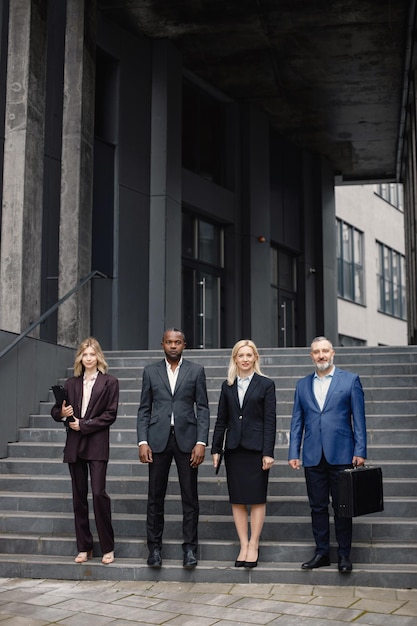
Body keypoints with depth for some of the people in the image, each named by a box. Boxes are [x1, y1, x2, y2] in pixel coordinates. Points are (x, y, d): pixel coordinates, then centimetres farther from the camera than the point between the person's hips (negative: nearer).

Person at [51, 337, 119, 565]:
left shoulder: (109, 382, 1)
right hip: (74, 445, 4)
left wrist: (84, 424, -10)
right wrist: (62, 413, -8)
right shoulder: (71, 383, 12)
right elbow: (56, 411, 14)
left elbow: (110, 414, -5)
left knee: (99, 493, -11)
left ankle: (108, 547, 1)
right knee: (79, 496, 7)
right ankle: (84, 547, 15)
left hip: (97, 445, -4)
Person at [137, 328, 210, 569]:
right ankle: (155, 547, 15)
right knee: (155, 497, 4)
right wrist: (142, 442, -3)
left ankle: (190, 547, 12)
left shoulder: (196, 371, 6)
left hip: (186, 438, -1)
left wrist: (201, 442, -7)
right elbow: (144, 410, 7)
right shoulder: (151, 371, 9)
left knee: (190, 497, 3)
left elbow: (203, 409, 2)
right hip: (158, 440, 1)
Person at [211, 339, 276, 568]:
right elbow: (221, 420, 12)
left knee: (257, 498, 1)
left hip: (256, 447, -3)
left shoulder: (266, 384, 0)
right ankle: (243, 545, 13)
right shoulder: (227, 386, 10)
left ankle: (253, 545, 10)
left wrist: (268, 452, -11)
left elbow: (270, 420, -5)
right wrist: (216, 449, 7)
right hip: (234, 448, 4)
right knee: (237, 500, 6)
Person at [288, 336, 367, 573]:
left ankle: (344, 555, 14)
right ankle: (322, 553, 18)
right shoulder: (302, 385, 12)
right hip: (313, 456, 3)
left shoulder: (350, 380, 3)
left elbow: (359, 418, 0)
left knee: (342, 507, 4)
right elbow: (297, 421, 12)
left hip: (341, 455, -3)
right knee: (318, 507, 8)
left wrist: (360, 451, -7)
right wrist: (293, 453, 5)